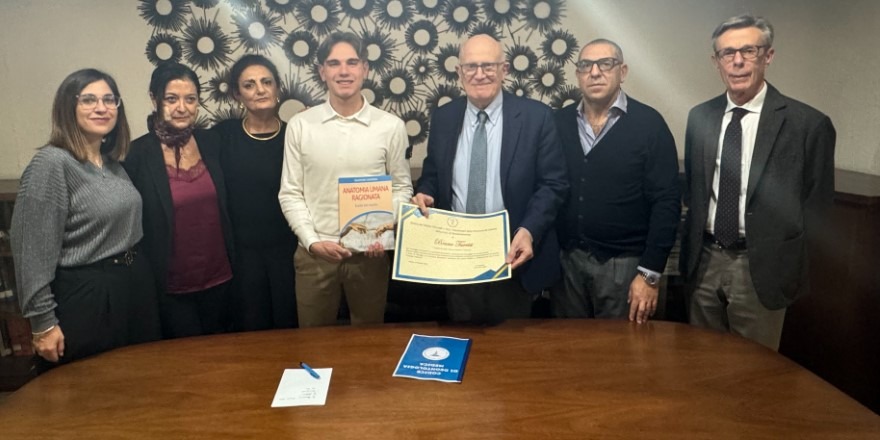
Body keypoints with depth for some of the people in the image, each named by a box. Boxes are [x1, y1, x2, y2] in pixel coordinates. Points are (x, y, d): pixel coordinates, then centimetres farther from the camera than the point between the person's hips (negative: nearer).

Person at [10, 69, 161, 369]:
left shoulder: (115, 163, 9)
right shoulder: (51, 163, -15)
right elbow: (32, 250, -16)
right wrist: (43, 322, -15)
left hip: (135, 288, 7)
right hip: (85, 298, -7)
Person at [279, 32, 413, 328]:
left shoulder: (391, 126, -4)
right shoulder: (300, 126, -2)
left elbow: (402, 188, 4)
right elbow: (290, 193, 1)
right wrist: (312, 241, -11)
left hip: (370, 253, 0)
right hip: (314, 253, 1)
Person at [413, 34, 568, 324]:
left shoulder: (536, 116, -7)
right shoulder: (442, 118, 4)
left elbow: (554, 183, -7)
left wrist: (528, 231, -22)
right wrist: (423, 194, -10)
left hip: (513, 252, -2)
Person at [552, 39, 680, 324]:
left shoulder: (649, 124, -6)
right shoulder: (559, 123, 4)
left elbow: (666, 202, -9)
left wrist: (650, 273, -12)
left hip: (623, 264, -3)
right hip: (565, 260, 3)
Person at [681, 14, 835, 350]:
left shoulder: (808, 123, -10)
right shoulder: (699, 117, 4)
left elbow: (818, 204, -4)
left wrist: (788, 265, -5)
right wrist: (692, 248, 6)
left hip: (761, 268, -4)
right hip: (704, 262, 4)